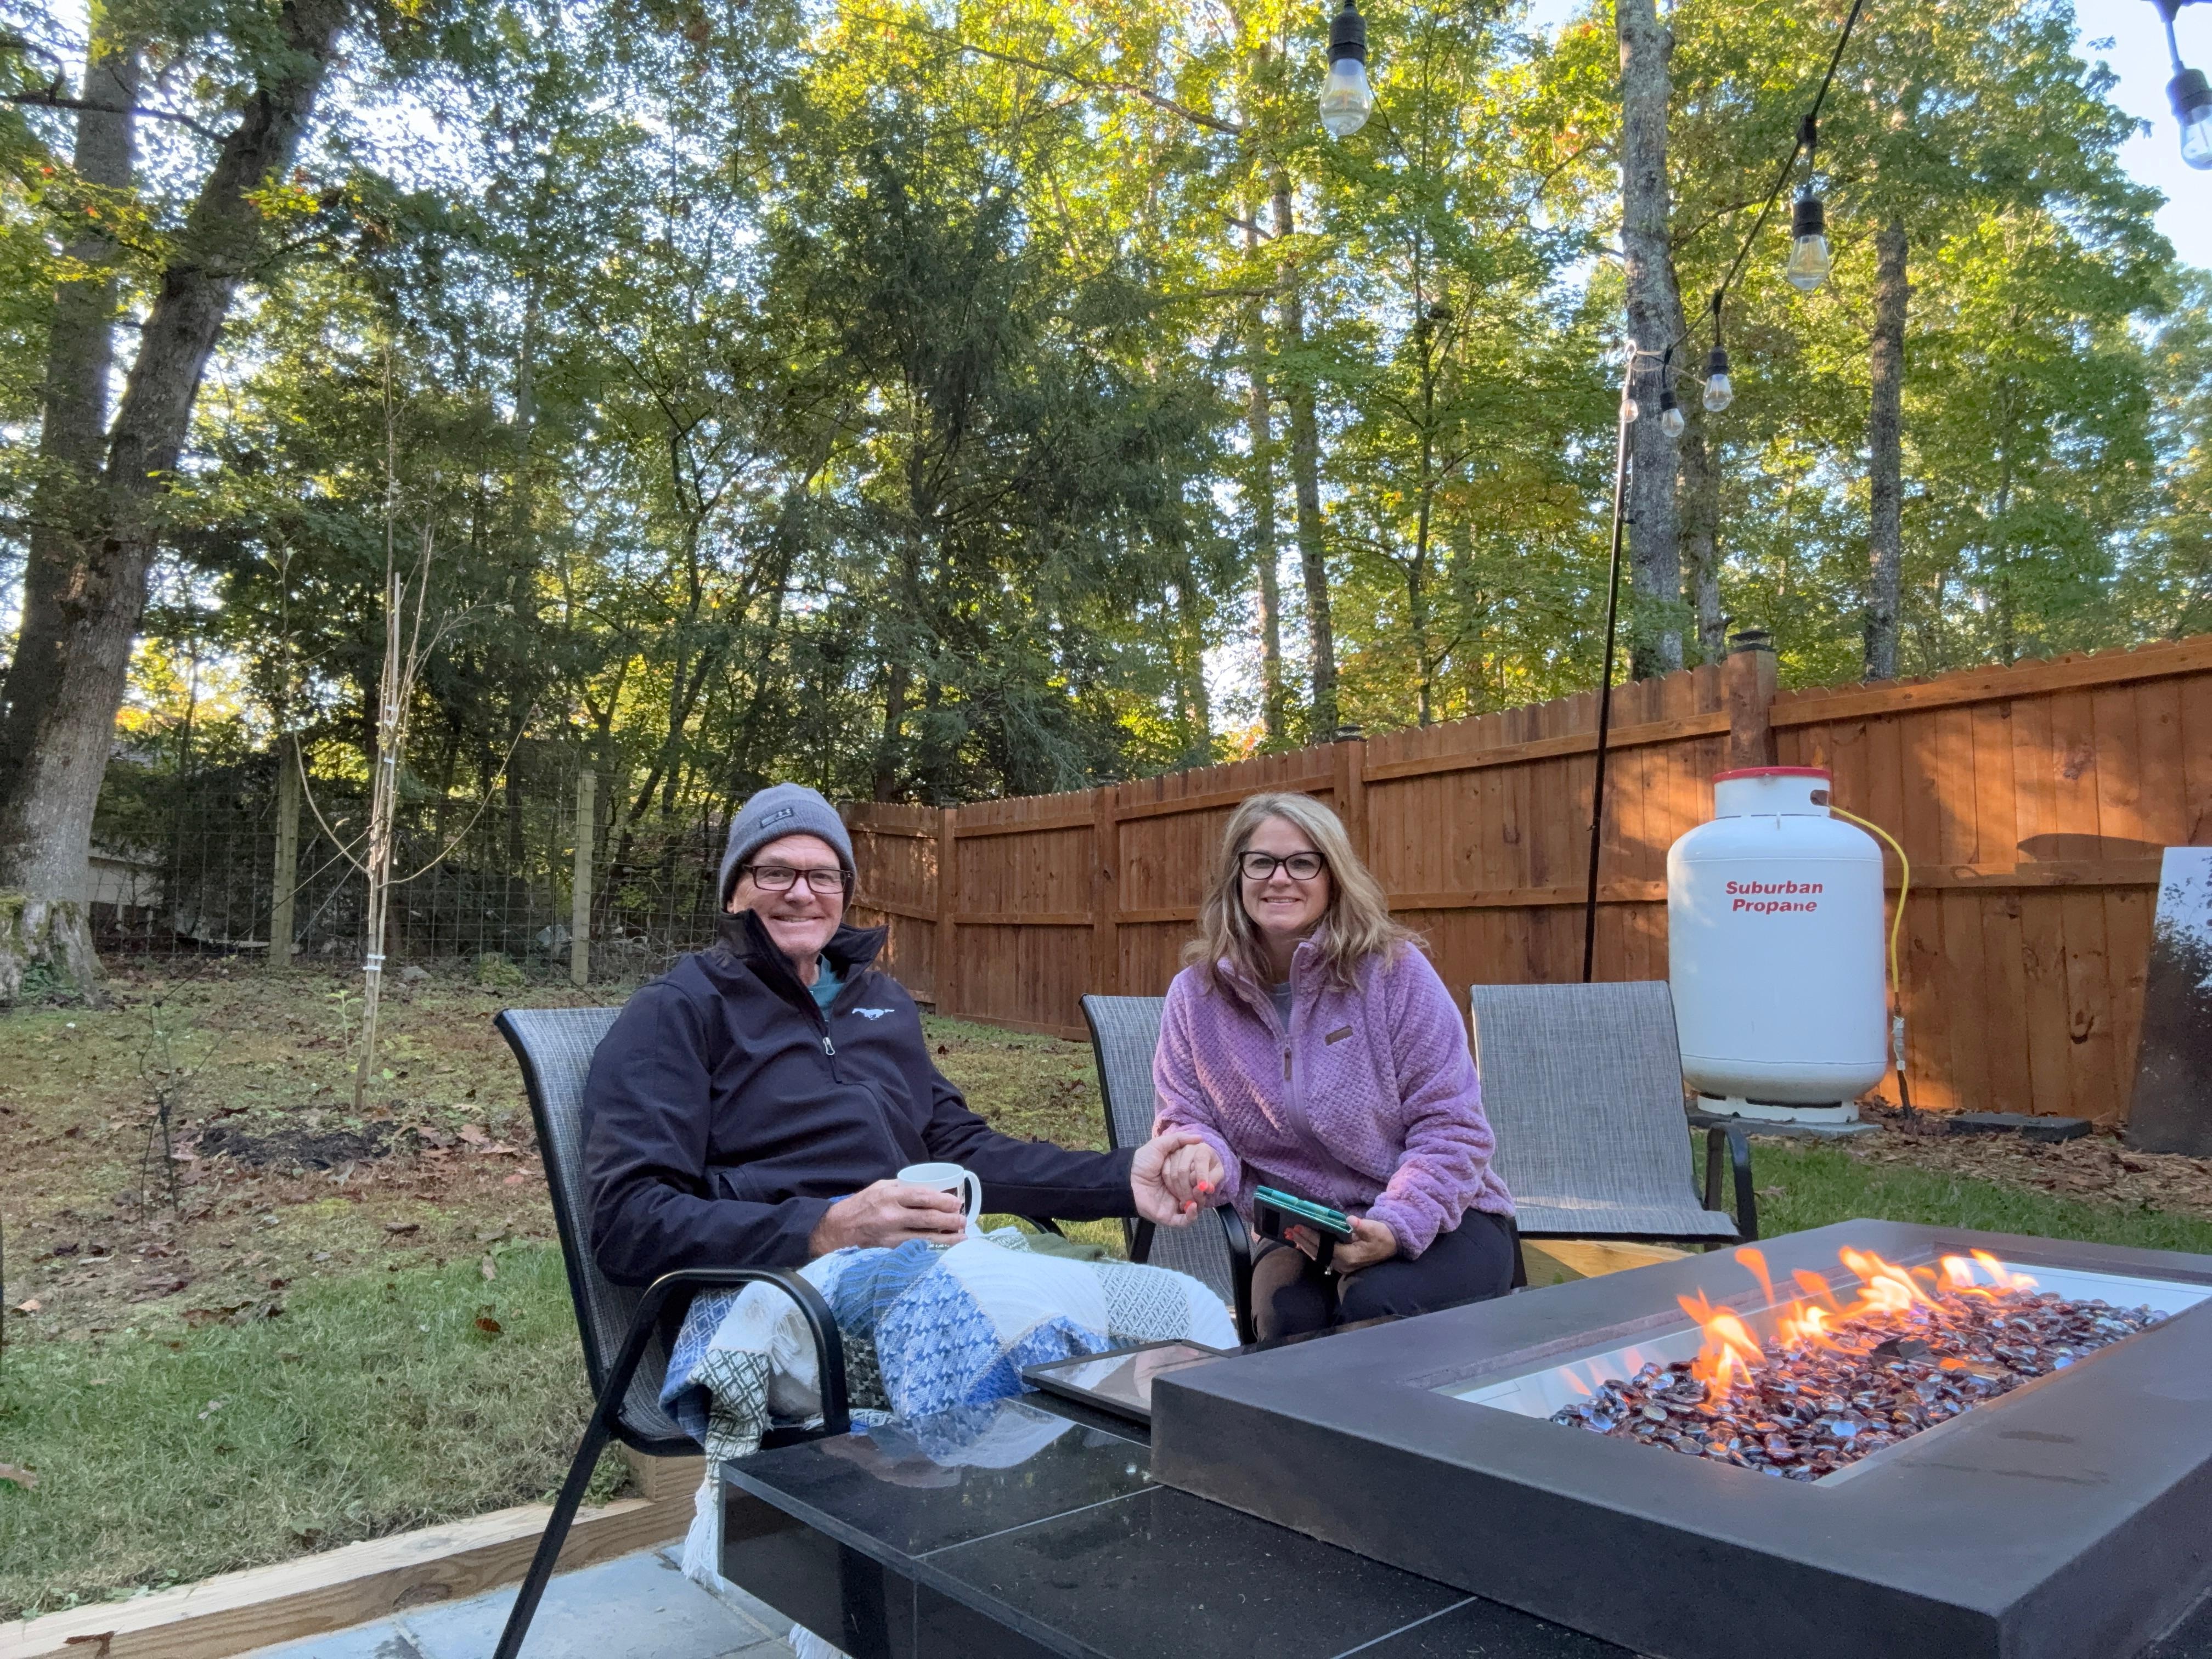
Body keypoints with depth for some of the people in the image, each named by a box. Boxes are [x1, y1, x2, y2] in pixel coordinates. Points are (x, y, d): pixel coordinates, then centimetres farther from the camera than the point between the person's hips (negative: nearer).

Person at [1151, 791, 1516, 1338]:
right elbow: (1186, 1120, 7)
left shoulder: (1393, 970, -9)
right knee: (1287, 1311, -32)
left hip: (1438, 1224, -1)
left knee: (1376, 1304, -32)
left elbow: (1451, 1128, -9)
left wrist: (1396, 1228, -24)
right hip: (1300, 1240, 1)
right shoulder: (1195, 996, 0)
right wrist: (1199, 1152, -18)